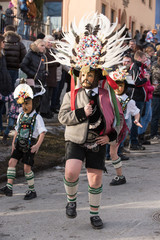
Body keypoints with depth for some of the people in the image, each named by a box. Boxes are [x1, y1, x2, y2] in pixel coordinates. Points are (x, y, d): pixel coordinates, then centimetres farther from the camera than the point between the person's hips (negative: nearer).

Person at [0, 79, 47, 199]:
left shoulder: (37, 117, -7)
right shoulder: (21, 116, 12)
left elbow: (42, 132, -11)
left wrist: (38, 145, -22)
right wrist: (13, 143, 13)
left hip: (30, 146, -6)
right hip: (19, 144, 6)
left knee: (27, 167, -6)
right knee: (12, 162, -8)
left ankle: (32, 190, 9)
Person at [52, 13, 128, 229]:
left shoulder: (107, 95, 1)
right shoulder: (71, 96, 1)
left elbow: (118, 118, 7)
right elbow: (62, 117, -6)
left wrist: (111, 136, -6)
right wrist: (81, 113, -19)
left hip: (98, 144, 1)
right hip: (75, 141, -1)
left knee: (96, 179, 4)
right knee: (71, 172, -21)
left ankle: (94, 214, 24)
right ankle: (71, 200, 9)